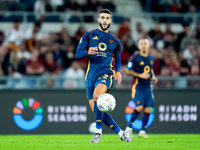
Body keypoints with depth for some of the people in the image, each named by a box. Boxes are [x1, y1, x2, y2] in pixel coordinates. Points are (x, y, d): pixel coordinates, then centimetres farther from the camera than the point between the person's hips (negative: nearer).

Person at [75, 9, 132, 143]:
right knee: (97, 110, -5)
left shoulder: (115, 40, 16)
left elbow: (118, 60, 25)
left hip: (106, 73, -2)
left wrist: (118, 71, 4)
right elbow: (78, 54, 4)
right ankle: (121, 133, 8)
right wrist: (87, 52, -18)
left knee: (97, 96, -33)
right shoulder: (89, 36, 11)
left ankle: (98, 132, -25)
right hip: (91, 75, 2)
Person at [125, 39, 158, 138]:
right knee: (139, 107, -18)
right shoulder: (135, 58, -7)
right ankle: (129, 128, -3)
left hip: (148, 87, 6)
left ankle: (142, 131, 6)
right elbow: (128, 71, -6)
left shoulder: (151, 58, 12)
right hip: (138, 86, -6)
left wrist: (153, 77, 9)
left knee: (148, 109, -3)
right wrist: (140, 75, -16)